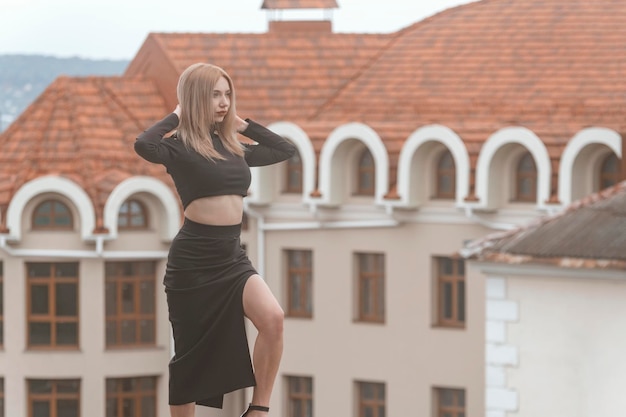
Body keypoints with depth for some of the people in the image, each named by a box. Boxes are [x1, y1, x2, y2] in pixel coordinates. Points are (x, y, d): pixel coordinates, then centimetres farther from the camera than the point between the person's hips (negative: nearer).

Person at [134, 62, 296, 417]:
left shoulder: (234, 148, 12)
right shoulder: (180, 147, -7)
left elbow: (286, 150, 21)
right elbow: (144, 145, -29)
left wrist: (243, 124, 12)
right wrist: (177, 117, -12)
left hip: (232, 257, 5)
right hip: (193, 259, -5)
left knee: (273, 318, -20)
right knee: (190, 355, 2)